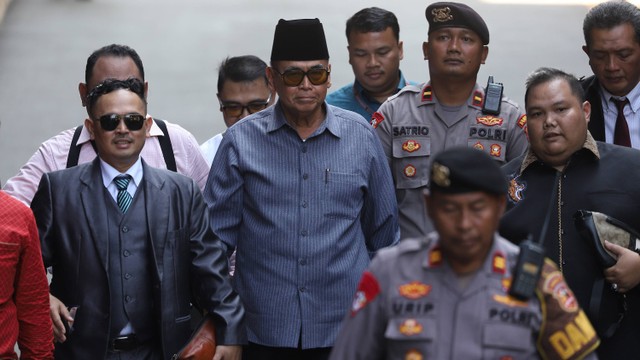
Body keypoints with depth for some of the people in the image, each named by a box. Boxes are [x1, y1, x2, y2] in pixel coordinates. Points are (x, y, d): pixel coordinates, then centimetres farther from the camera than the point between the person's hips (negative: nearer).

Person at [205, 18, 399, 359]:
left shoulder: (361, 135, 1)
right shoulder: (240, 140, -3)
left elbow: (382, 230, 10)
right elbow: (217, 234, 2)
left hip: (344, 328, 1)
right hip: (262, 332, -1)